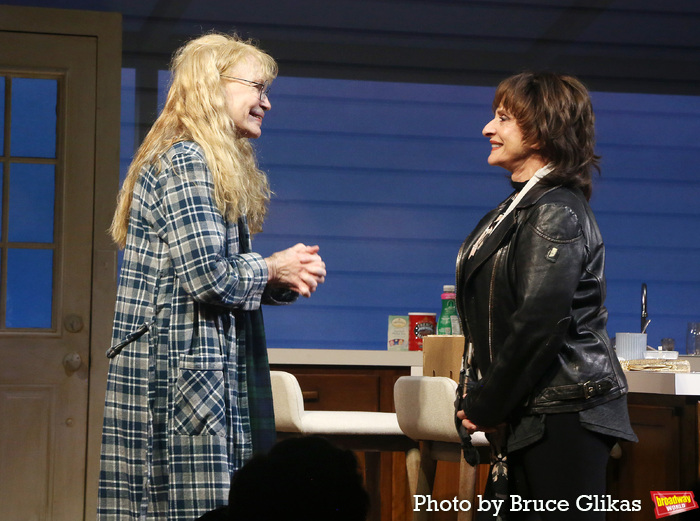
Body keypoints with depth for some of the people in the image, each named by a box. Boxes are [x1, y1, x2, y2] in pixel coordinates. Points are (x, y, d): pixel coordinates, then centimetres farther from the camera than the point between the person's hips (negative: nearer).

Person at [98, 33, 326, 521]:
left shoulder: (214, 168, 21)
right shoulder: (184, 161, -11)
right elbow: (208, 276, -20)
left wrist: (287, 280, 5)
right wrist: (273, 270, -3)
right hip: (181, 371, -10)